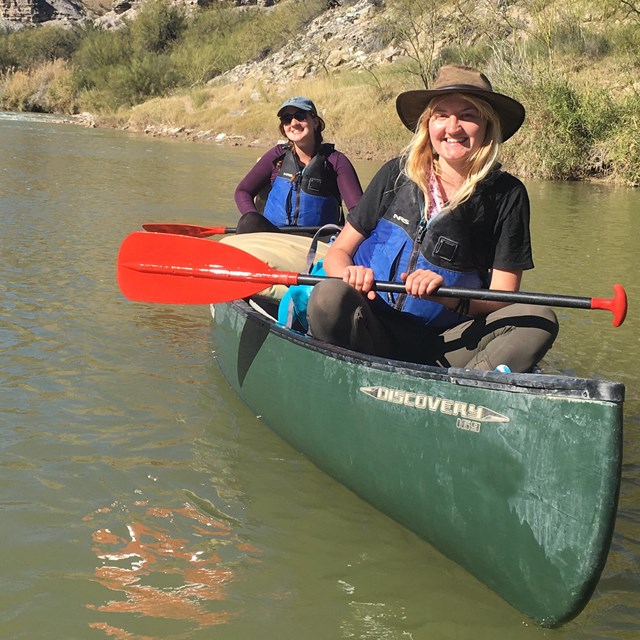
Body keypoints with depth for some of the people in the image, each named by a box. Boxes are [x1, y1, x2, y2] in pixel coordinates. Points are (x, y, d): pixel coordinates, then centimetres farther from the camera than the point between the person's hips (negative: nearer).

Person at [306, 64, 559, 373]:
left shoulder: (507, 194, 2)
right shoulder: (397, 174, 3)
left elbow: (503, 299, -2)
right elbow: (338, 251, 8)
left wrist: (448, 296, -22)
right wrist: (349, 272, -16)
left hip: (443, 346, 1)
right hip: (370, 334, 0)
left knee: (539, 320, -23)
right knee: (330, 297, -32)